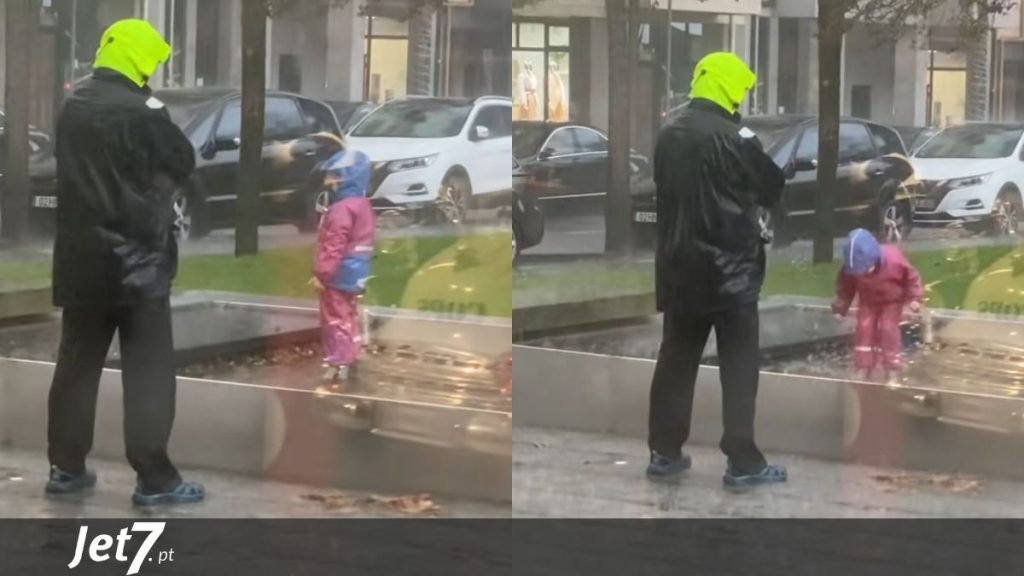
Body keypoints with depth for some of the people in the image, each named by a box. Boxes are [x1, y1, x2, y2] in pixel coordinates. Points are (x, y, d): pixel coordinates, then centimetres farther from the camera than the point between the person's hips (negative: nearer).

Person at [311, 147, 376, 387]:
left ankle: (338, 364, -1)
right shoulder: (362, 205, 11)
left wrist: (321, 272, -22)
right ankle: (348, 361, 23)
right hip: (355, 274, 10)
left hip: (339, 275, -10)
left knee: (336, 319, -3)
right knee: (348, 318, 16)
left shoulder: (342, 209, -22)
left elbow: (334, 246, -26)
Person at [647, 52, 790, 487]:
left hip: (680, 264, 7)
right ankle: (742, 462, -2)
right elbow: (773, 188, -6)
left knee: (676, 360, 13)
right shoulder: (733, 138, -15)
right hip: (729, 267, -7)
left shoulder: (668, 137, 7)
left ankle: (664, 454, 16)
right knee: (739, 365, 0)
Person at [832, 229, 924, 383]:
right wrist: (840, 308, -9)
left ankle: (892, 374, -4)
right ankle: (862, 372, 3)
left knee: (888, 331, -13)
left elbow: (911, 277, -18)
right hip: (868, 302, 3)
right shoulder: (851, 268, -31)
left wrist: (915, 298, -20)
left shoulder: (894, 260, -37)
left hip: (892, 301, -3)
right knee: (864, 330, -7)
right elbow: (845, 287, -11)